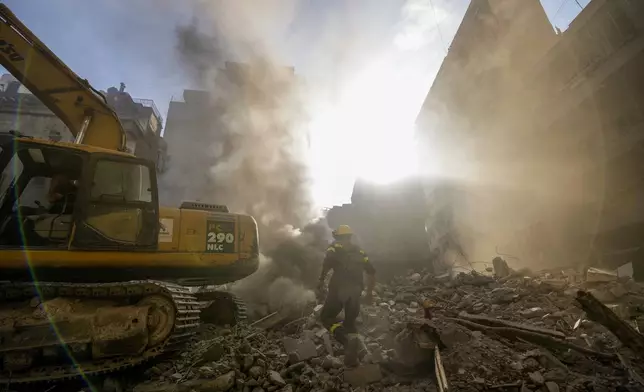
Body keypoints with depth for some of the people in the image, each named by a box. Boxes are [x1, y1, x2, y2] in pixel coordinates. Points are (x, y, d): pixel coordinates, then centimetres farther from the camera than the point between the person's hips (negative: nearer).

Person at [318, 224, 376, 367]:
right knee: (350, 322, 18)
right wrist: (370, 293, 24)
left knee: (326, 317, 9)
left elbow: (327, 261, -18)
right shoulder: (359, 251, 20)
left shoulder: (335, 247, 6)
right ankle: (352, 359, 12)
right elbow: (372, 272, 17)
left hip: (339, 289, -5)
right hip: (355, 291, 5)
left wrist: (321, 280, -9)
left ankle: (347, 338, -16)